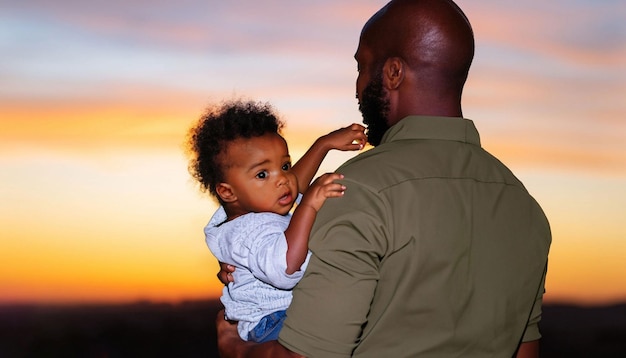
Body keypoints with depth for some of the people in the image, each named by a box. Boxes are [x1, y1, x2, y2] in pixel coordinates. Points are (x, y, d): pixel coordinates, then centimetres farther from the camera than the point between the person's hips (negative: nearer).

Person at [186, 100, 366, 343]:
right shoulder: (252, 232, -24)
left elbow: (296, 182, 28)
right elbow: (285, 268, -42)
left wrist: (326, 143, 23)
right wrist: (308, 206, -41)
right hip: (272, 323, -12)